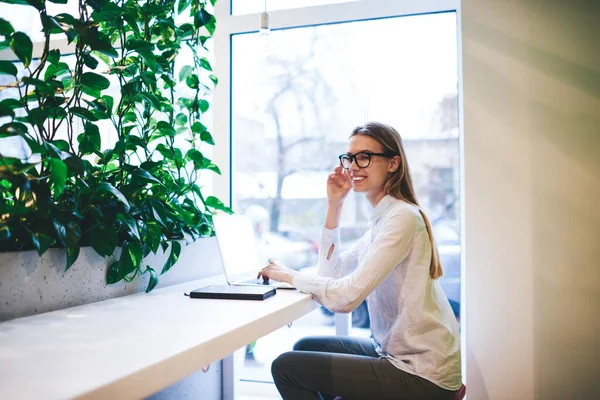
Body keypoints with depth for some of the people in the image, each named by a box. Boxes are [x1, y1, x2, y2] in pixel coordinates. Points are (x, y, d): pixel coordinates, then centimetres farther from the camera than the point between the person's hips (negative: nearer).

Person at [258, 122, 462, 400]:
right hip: (397, 353, 9)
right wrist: (334, 205, 2)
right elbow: (331, 272, 8)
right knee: (306, 348, 19)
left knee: (286, 367, -5)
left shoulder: (402, 217, -20)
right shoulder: (381, 219, 10)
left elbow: (346, 297, -27)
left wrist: (290, 275, -11)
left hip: (422, 376, -9)